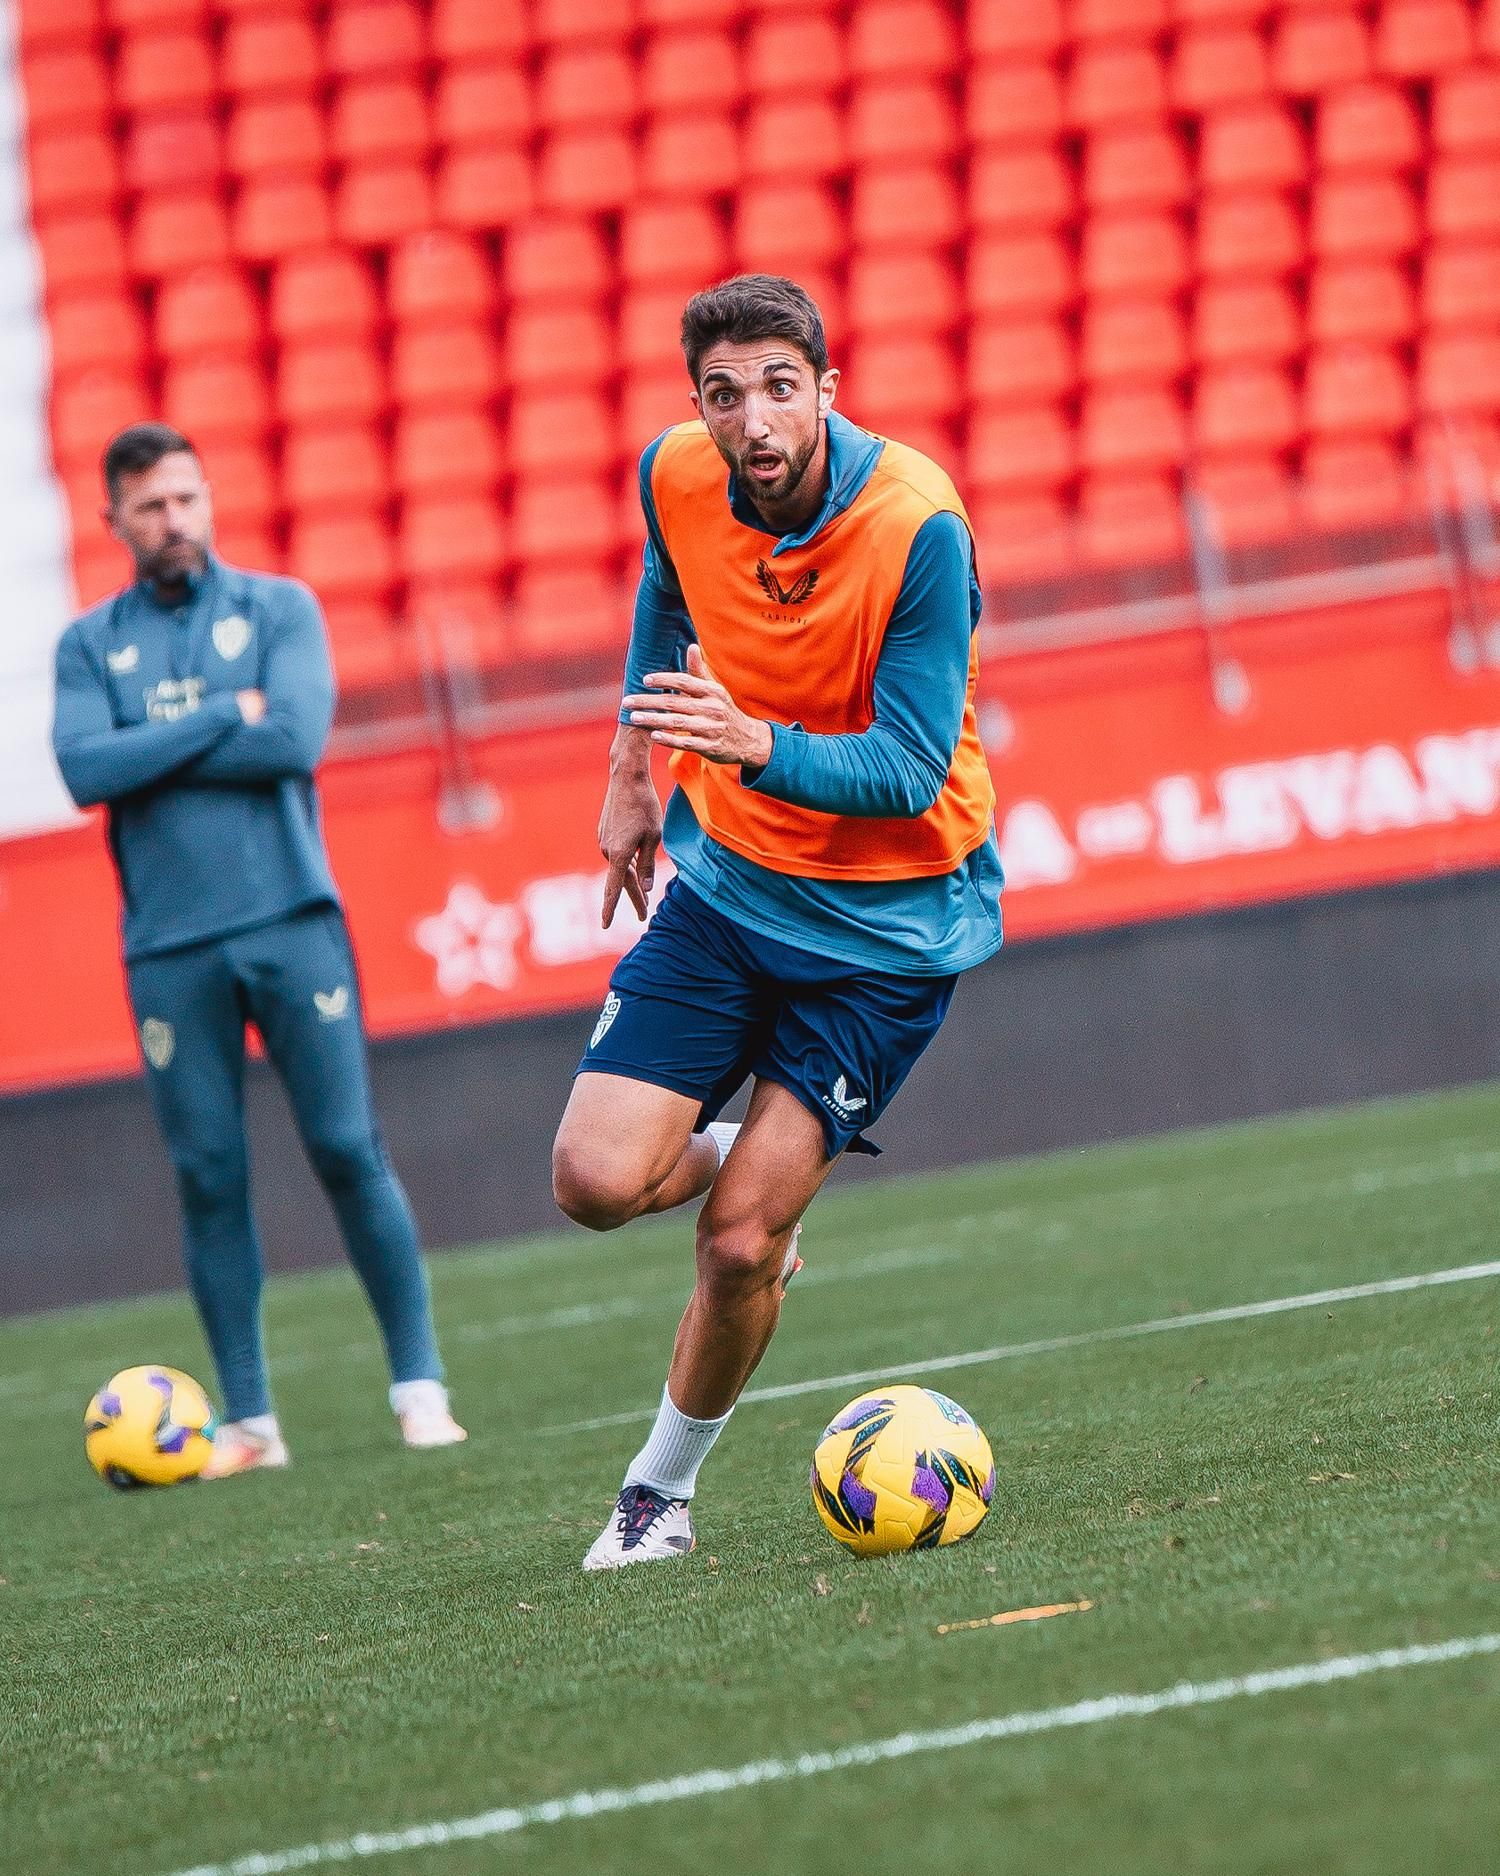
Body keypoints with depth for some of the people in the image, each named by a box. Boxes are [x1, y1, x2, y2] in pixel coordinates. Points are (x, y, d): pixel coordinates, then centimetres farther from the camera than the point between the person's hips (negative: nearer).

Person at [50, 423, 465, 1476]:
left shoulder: (280, 609, 5)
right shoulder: (90, 646, 9)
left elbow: (298, 739, -11)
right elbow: (85, 771, -8)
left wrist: (148, 754, -8)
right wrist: (222, 720, -10)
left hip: (291, 923, -1)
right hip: (170, 948, 1)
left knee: (350, 1151, -4)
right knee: (210, 1179, 1)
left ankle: (420, 1383, 4)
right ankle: (249, 1418, 7)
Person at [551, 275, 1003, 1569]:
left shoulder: (917, 524, -25)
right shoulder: (678, 477, -10)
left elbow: (912, 770, -26)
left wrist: (753, 743, -42)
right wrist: (635, 761, 17)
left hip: (884, 925, -4)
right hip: (726, 883, 4)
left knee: (738, 1244, -9)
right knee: (597, 1180, -12)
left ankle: (663, 1489, 16)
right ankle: (735, 1164, 23)